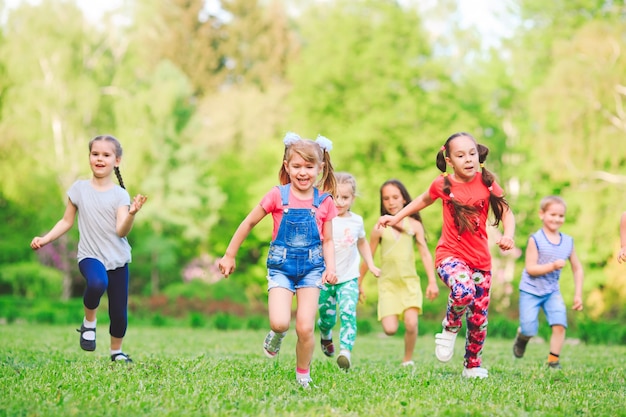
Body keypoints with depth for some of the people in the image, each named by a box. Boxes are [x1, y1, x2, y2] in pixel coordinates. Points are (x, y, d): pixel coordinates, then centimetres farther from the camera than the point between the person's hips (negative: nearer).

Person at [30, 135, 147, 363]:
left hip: (118, 259, 1)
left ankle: (116, 351, 34)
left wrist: (132, 214, -30)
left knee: (119, 312, 5)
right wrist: (45, 239, -3)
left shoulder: (120, 194, -3)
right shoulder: (79, 188, 1)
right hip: (90, 256, -1)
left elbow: (122, 231, -12)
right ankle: (89, 322, -8)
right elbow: (67, 221, 9)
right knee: (97, 283, -37)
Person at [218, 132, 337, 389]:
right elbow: (249, 223, 2)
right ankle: (276, 335, 18)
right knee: (280, 323, -20)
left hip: (311, 268, 1)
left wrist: (331, 267, -11)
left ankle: (303, 375, 16)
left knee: (305, 328, -9)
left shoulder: (324, 202, -2)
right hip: (281, 266, -1)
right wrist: (229, 256, 7)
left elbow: (328, 241, 6)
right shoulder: (277, 196, -7)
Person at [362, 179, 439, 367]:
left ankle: (408, 361, 6)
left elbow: (425, 254, 2)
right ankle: (391, 316, 27)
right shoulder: (380, 228, 0)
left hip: (410, 282, 0)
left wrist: (432, 282, -4)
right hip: (388, 283, 0)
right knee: (390, 329, -10)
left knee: (411, 324, -16)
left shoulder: (414, 225, 1)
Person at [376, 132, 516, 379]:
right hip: (450, 255, -2)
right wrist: (396, 218, 20)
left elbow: (506, 212, 4)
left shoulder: (486, 182, -4)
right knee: (463, 291, -33)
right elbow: (423, 201, 18)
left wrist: (508, 235, -15)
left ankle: (473, 366, 27)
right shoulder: (442, 185, -3)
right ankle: (450, 329, -3)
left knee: (479, 317, 5)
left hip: (481, 259, 2)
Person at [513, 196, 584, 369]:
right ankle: (522, 336, 30)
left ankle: (553, 361, 1)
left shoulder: (568, 242, 0)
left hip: (552, 291, 4)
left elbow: (577, 268, 9)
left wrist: (578, 294, 4)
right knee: (530, 330, -7)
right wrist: (553, 266, -29)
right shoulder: (535, 240, -14)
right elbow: (530, 268, -17)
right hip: (530, 291, -4)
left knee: (560, 325, -15)